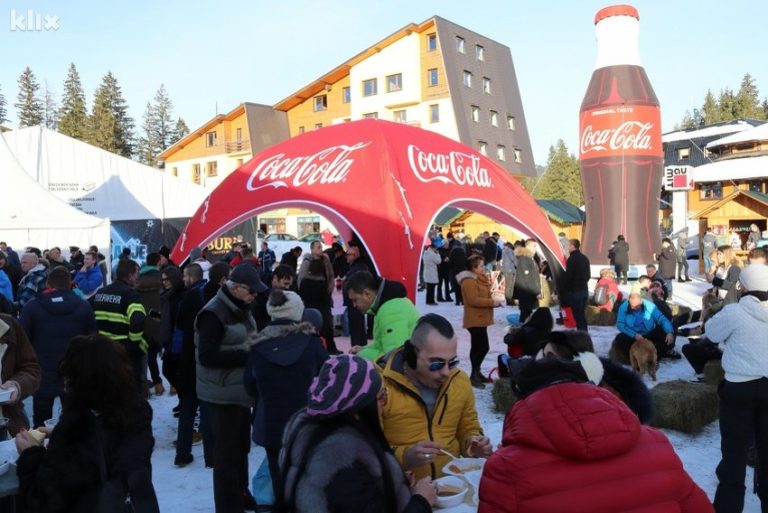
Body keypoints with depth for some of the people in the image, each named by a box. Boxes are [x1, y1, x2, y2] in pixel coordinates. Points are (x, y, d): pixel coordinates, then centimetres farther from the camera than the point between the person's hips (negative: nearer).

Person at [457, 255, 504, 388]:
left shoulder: (479, 279, 17)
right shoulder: (468, 282, -18)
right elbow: (473, 300, -26)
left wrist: (493, 301, 7)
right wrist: (492, 302, -21)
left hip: (480, 320, 11)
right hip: (475, 320, -11)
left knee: (482, 347, 14)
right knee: (480, 347, -8)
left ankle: (476, 373, 26)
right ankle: (474, 375, 1)